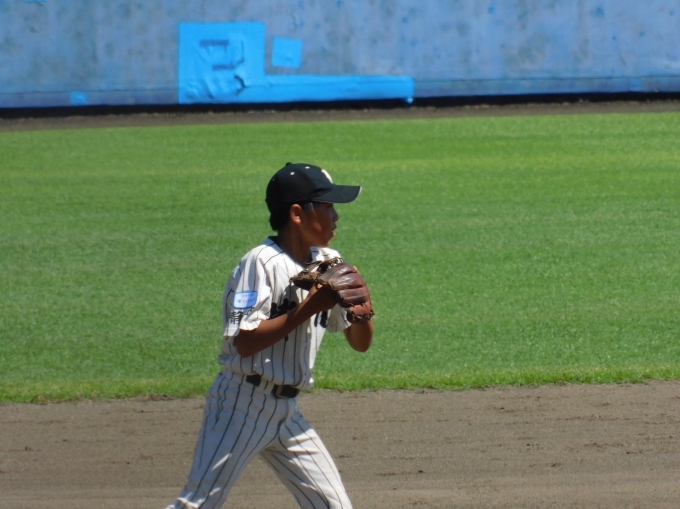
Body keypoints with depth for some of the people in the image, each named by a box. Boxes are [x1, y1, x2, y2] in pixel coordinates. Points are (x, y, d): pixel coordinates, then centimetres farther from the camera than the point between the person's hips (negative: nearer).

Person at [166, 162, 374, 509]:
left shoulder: (328, 263, 7)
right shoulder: (262, 263, -15)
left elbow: (360, 343, 11)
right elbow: (245, 342, -24)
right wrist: (309, 308, -24)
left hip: (287, 411, 7)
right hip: (242, 405, -7)